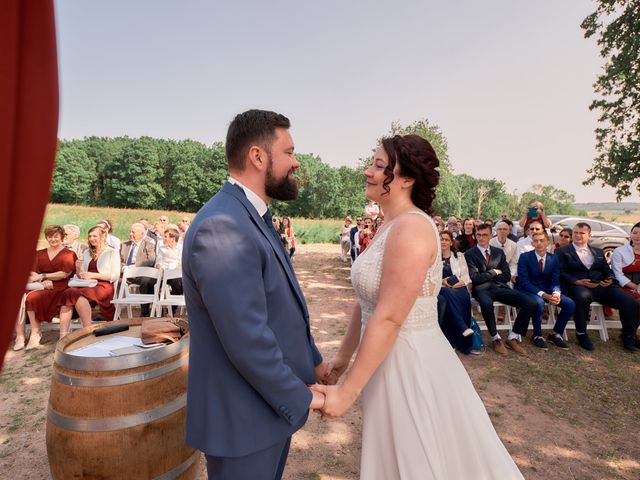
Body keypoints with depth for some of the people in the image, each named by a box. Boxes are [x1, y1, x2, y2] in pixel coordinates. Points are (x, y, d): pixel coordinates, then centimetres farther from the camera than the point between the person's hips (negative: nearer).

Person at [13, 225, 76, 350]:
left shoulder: (69, 254, 8)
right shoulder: (39, 254, 22)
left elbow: (65, 274, -4)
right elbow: (33, 273, 9)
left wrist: (43, 276, -9)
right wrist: (43, 281, -11)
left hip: (57, 288, -4)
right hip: (40, 286, 5)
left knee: (31, 298, -30)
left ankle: (35, 334, -15)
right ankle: (19, 337, -25)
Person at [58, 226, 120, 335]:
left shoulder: (112, 252, 8)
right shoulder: (87, 253, 26)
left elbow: (115, 276, -4)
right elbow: (81, 276, 24)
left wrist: (93, 275, -11)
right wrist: (78, 268, 2)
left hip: (103, 286, -5)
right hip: (87, 285, 5)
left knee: (79, 294, -34)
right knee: (67, 294, -28)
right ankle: (63, 336, -33)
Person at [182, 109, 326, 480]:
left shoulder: (254, 217, 5)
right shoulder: (221, 227, -27)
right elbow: (246, 340, -28)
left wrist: (312, 361, 12)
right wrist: (300, 398, -15)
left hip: (273, 401, 9)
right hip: (243, 419, -9)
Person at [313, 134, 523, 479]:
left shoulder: (410, 227, -22)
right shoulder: (390, 226, 7)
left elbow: (389, 318, -25)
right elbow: (367, 302, 11)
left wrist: (348, 391, -20)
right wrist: (344, 355, 15)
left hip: (409, 363, -9)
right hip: (389, 359, 9)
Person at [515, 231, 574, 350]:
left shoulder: (554, 258, 4)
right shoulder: (524, 257, -10)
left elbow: (555, 281, 2)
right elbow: (523, 281, -16)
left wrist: (556, 293, -22)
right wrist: (542, 294, -27)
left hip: (546, 290, 5)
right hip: (527, 290, -5)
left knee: (570, 304, -14)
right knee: (539, 302, -35)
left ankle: (556, 334, 6)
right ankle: (537, 335, -12)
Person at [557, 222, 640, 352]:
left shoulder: (598, 252, 26)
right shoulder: (562, 251, 10)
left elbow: (607, 271, 20)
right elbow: (561, 273, -1)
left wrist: (610, 279, -3)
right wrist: (577, 281, -16)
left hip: (602, 286, 5)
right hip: (578, 286, -4)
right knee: (583, 296, -40)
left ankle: (629, 337, 6)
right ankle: (581, 334, -19)